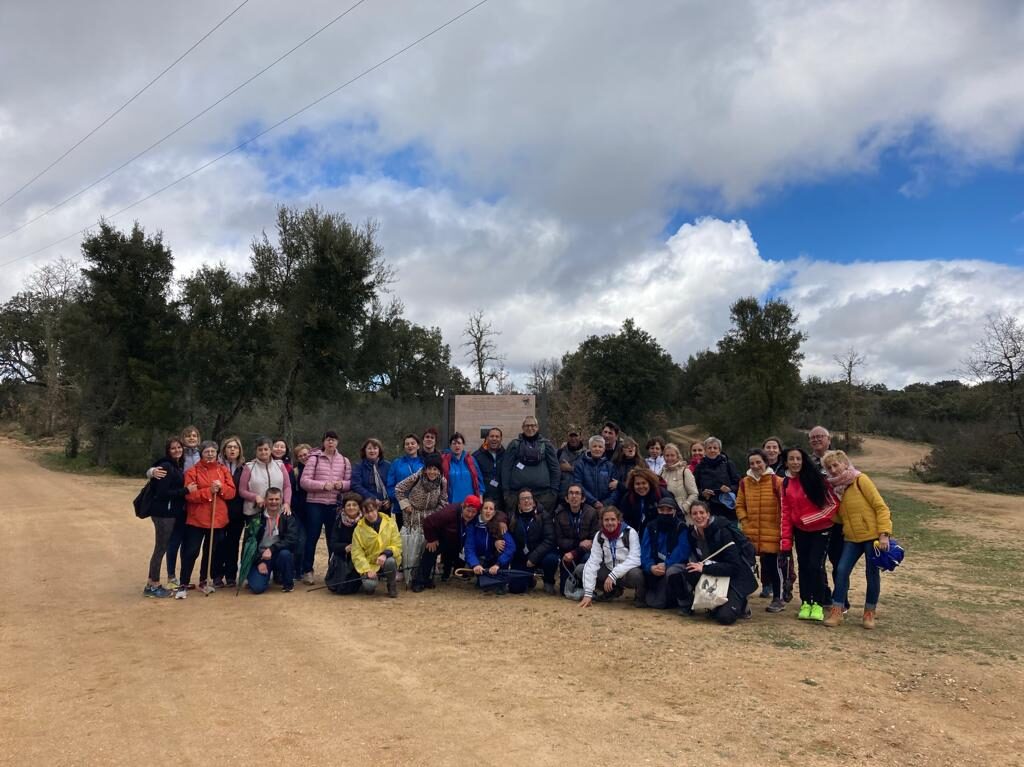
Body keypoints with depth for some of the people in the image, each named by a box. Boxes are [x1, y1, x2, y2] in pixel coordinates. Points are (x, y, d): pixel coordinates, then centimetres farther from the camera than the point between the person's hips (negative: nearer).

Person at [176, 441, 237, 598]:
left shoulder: (223, 470, 7)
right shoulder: (192, 471, -4)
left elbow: (231, 492, 1)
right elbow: (189, 495, -13)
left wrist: (221, 488, -17)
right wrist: (209, 491, -22)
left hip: (218, 518, 4)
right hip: (197, 519, -4)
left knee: (210, 551, 13)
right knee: (191, 551, -4)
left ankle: (204, 581, 27)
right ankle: (183, 585, 4)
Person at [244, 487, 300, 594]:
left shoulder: (288, 517, -6)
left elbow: (292, 540, -18)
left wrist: (272, 549, -29)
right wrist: (259, 562, -11)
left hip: (279, 554, 0)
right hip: (260, 556, 0)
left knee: (285, 553, -35)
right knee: (257, 587, -21)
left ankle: (288, 582, -6)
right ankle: (266, 575, 17)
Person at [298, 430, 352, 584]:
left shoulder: (344, 461, 9)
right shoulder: (314, 458, -1)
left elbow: (350, 483, 10)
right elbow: (304, 481, -7)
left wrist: (342, 484, -12)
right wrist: (323, 485, -18)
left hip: (335, 505, 3)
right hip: (315, 504, -3)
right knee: (312, 537, 1)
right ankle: (307, 570, 12)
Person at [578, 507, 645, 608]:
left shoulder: (630, 533, -15)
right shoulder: (599, 536, -4)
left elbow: (634, 559, -24)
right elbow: (593, 562, -12)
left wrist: (613, 575, -33)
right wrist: (588, 593, -20)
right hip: (609, 572, 5)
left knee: (635, 573, -39)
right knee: (580, 569, -10)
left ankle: (641, 597, -3)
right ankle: (613, 591, 10)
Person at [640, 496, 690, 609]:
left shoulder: (681, 528, -7)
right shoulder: (651, 527, 4)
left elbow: (682, 551, -18)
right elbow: (645, 551, -4)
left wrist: (665, 564, -30)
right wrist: (651, 567, -24)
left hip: (675, 565, -3)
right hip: (656, 567, 4)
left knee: (671, 571, -39)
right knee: (655, 603, -12)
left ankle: (685, 602, -15)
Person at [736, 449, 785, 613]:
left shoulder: (777, 482, -7)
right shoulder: (744, 483, 6)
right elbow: (739, 505, 13)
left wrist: (783, 528, -6)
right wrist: (744, 522, 1)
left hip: (772, 534, -4)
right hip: (750, 534, 4)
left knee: (774, 566, 5)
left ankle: (778, 599, 21)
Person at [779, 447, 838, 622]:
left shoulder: (815, 478, -12)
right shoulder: (786, 483, 2)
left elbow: (832, 503, -10)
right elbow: (786, 512, 3)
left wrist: (815, 519, -15)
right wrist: (786, 539, -1)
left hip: (821, 530, -4)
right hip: (800, 531, 4)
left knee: (815, 565, -10)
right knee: (803, 566, 7)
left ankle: (818, 605, 4)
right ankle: (805, 603, 17)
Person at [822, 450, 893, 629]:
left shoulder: (860, 480, -10)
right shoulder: (835, 487, 8)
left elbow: (881, 507, -12)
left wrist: (884, 534, -19)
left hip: (872, 535, -5)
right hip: (851, 538, 5)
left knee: (872, 573, 5)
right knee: (842, 570, -6)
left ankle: (870, 613, 21)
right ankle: (836, 612, 1)